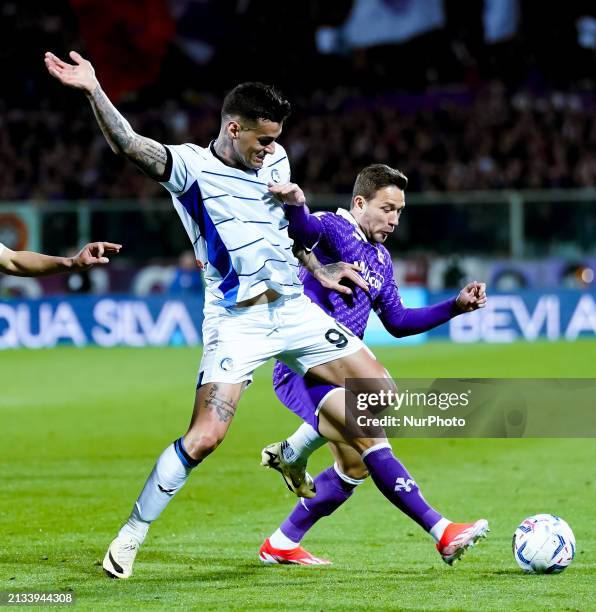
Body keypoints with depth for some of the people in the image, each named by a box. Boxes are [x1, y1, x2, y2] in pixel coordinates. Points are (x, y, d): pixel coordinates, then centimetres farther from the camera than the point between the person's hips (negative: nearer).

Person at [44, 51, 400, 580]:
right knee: (205, 437, -18)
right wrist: (92, 90, -39)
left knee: (380, 392, 5)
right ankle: (131, 536, -4)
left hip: (294, 308, 6)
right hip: (236, 320, -6)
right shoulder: (190, 166, -8)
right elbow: (128, 144, -26)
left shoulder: (275, 161, 11)